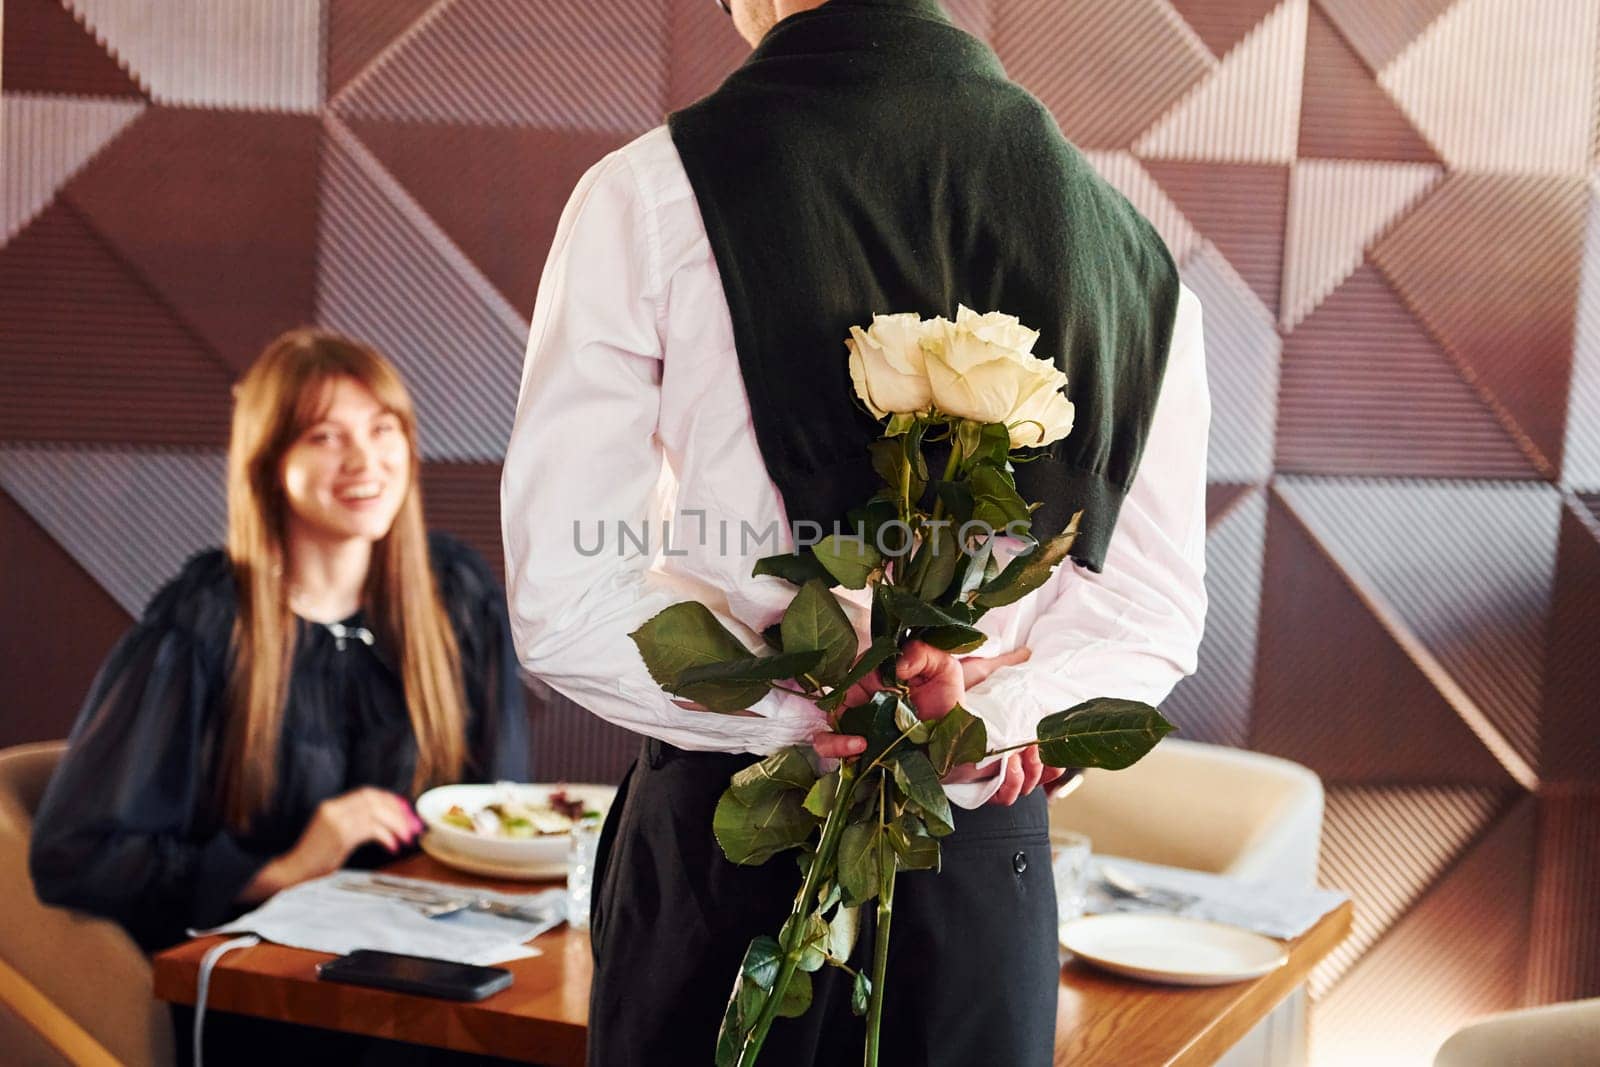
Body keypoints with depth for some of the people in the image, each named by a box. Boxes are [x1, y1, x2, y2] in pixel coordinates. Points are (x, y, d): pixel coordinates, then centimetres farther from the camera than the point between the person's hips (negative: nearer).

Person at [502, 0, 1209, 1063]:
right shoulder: (1128, 243, 2)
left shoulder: (651, 192, -9)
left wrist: (822, 708, -13)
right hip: (989, 859, 3)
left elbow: (565, 599, -13)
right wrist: (995, 708, -13)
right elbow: (1156, 611, 1)